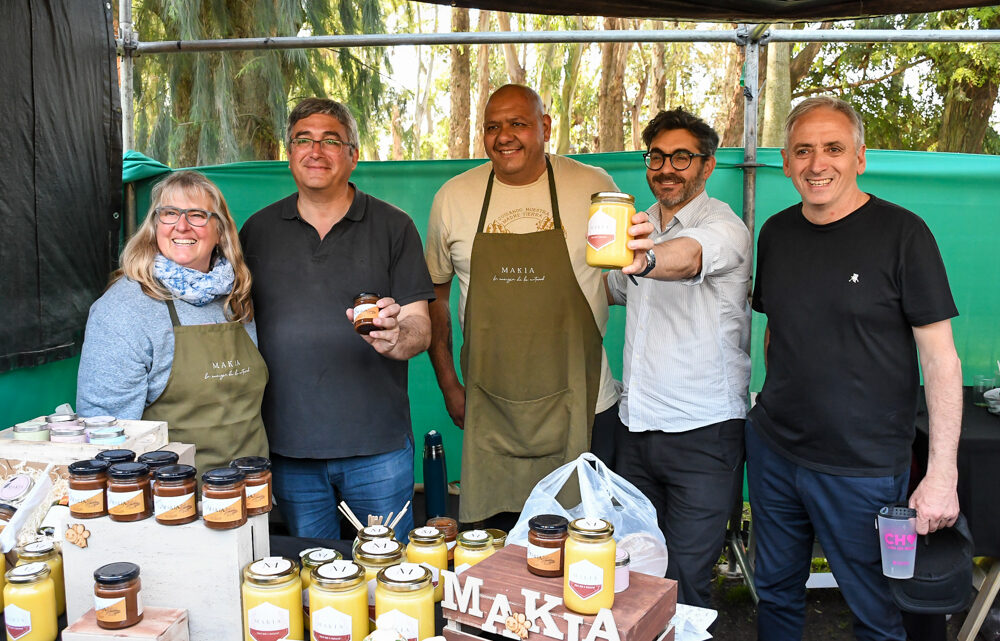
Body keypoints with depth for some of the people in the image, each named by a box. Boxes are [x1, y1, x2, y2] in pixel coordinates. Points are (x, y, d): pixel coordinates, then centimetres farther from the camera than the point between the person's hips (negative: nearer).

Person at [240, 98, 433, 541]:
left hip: (377, 443, -1)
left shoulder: (393, 227, 0)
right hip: (288, 444, 2)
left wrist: (393, 337, -27)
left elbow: (420, 329, -3)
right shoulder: (258, 231, 7)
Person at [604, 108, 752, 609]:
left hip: (703, 433, -6)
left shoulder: (723, 226, -11)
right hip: (637, 426, 6)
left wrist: (644, 260, -55)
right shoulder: (640, 227, 12)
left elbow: (687, 257, -36)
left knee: (683, 580, -1)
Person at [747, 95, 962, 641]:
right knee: (775, 592, 18)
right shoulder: (776, 233, 5)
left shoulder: (902, 234, -11)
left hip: (862, 467, -4)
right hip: (773, 452, 5)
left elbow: (941, 358, -11)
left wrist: (942, 473, -15)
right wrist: (773, 410, 11)